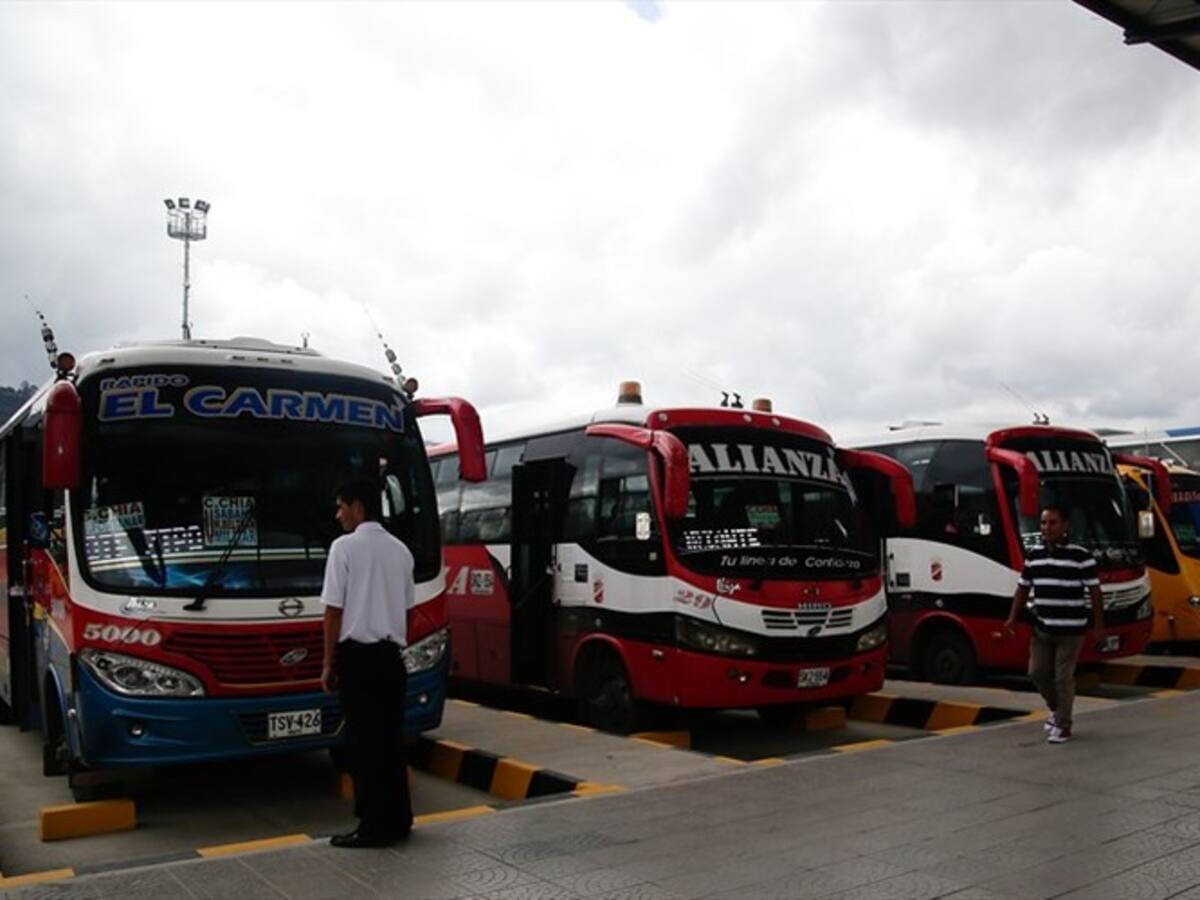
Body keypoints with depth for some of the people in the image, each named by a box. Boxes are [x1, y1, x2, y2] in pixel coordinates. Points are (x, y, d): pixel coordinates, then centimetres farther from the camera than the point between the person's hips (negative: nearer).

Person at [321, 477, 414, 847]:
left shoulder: (345, 546, -8)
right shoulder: (400, 550, 10)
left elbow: (334, 610, -9)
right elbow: (405, 609, 12)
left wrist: (329, 663, -2)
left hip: (358, 654, -6)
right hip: (392, 655, 6)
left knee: (364, 741, 0)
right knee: (390, 738, 13)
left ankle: (374, 826, 4)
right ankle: (397, 819, 19)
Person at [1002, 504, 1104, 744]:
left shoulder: (1080, 556, -8)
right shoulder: (1033, 556, 7)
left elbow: (1094, 591, -4)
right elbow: (1023, 588, 13)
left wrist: (1098, 625, -6)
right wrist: (1013, 617, 4)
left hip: (1070, 630, -5)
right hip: (1041, 628, 5)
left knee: (1063, 677, -1)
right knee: (1038, 672, 7)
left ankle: (1062, 726, 13)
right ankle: (1056, 709, 34)